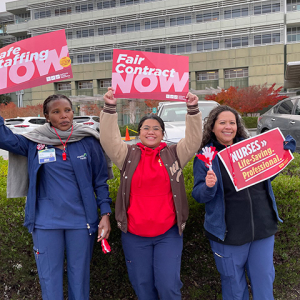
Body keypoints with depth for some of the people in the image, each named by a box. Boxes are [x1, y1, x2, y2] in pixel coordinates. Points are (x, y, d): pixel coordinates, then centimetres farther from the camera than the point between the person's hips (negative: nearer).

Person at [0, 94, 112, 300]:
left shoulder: (88, 141, -2)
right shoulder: (34, 142, 1)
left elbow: (100, 181, 1)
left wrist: (105, 214, -4)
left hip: (81, 220, 0)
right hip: (46, 222, 1)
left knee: (80, 277, 13)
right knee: (49, 279, 11)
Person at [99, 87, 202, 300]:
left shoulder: (173, 154, 3)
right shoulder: (129, 155, 2)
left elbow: (193, 140, -8)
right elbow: (109, 140, -10)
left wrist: (193, 110, -19)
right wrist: (110, 108, -21)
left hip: (168, 233, -1)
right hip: (134, 234, 1)